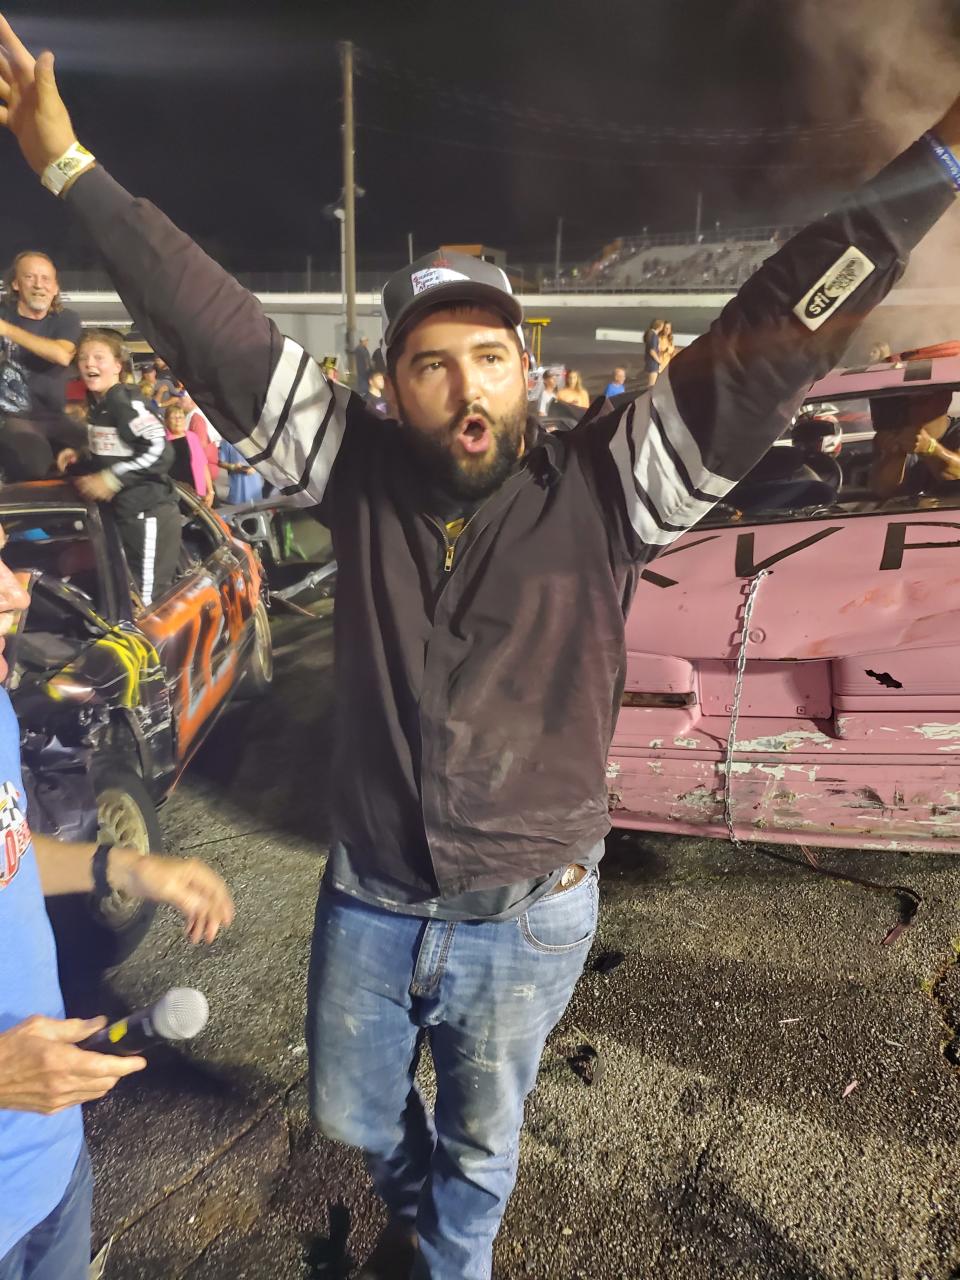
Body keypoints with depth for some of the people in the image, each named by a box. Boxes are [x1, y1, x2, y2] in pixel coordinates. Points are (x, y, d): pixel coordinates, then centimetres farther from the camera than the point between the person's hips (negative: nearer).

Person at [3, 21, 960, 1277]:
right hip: (368, 903, 3)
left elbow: (772, 339, -19)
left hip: (527, 920, -2)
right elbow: (217, 334, -8)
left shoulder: (605, 491, -15)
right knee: (353, 1114, 28)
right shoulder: (358, 473, -10)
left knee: (481, 1145, 24)